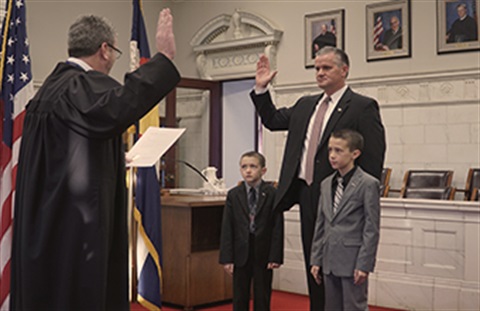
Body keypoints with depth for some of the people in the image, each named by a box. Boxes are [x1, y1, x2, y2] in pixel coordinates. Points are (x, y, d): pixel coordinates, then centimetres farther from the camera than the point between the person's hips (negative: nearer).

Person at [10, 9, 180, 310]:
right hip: (75, 228, -10)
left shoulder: (52, 85, 15)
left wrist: (115, 162, 30)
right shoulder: (84, 85, -15)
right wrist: (164, 58, -35)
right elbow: (117, 108, -39)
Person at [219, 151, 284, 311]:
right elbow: (227, 228, 0)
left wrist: (275, 256, -9)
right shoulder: (233, 195, 2)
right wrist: (227, 258, -5)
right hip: (241, 254, 2)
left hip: (263, 253, -1)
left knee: (262, 298, 8)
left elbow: (278, 227, -4)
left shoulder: (272, 194, -3)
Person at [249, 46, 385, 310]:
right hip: (307, 195, 7)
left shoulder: (363, 107, -6)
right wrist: (261, 89, 11)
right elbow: (272, 120, 23)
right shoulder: (306, 105, 15)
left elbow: (374, 160, -10)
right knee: (313, 266, 14)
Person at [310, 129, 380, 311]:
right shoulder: (326, 184, 10)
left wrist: (364, 264, -14)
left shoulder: (368, 184, -9)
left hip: (353, 262, -6)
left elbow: (372, 229, -10)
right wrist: (316, 259, 10)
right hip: (330, 261, 6)